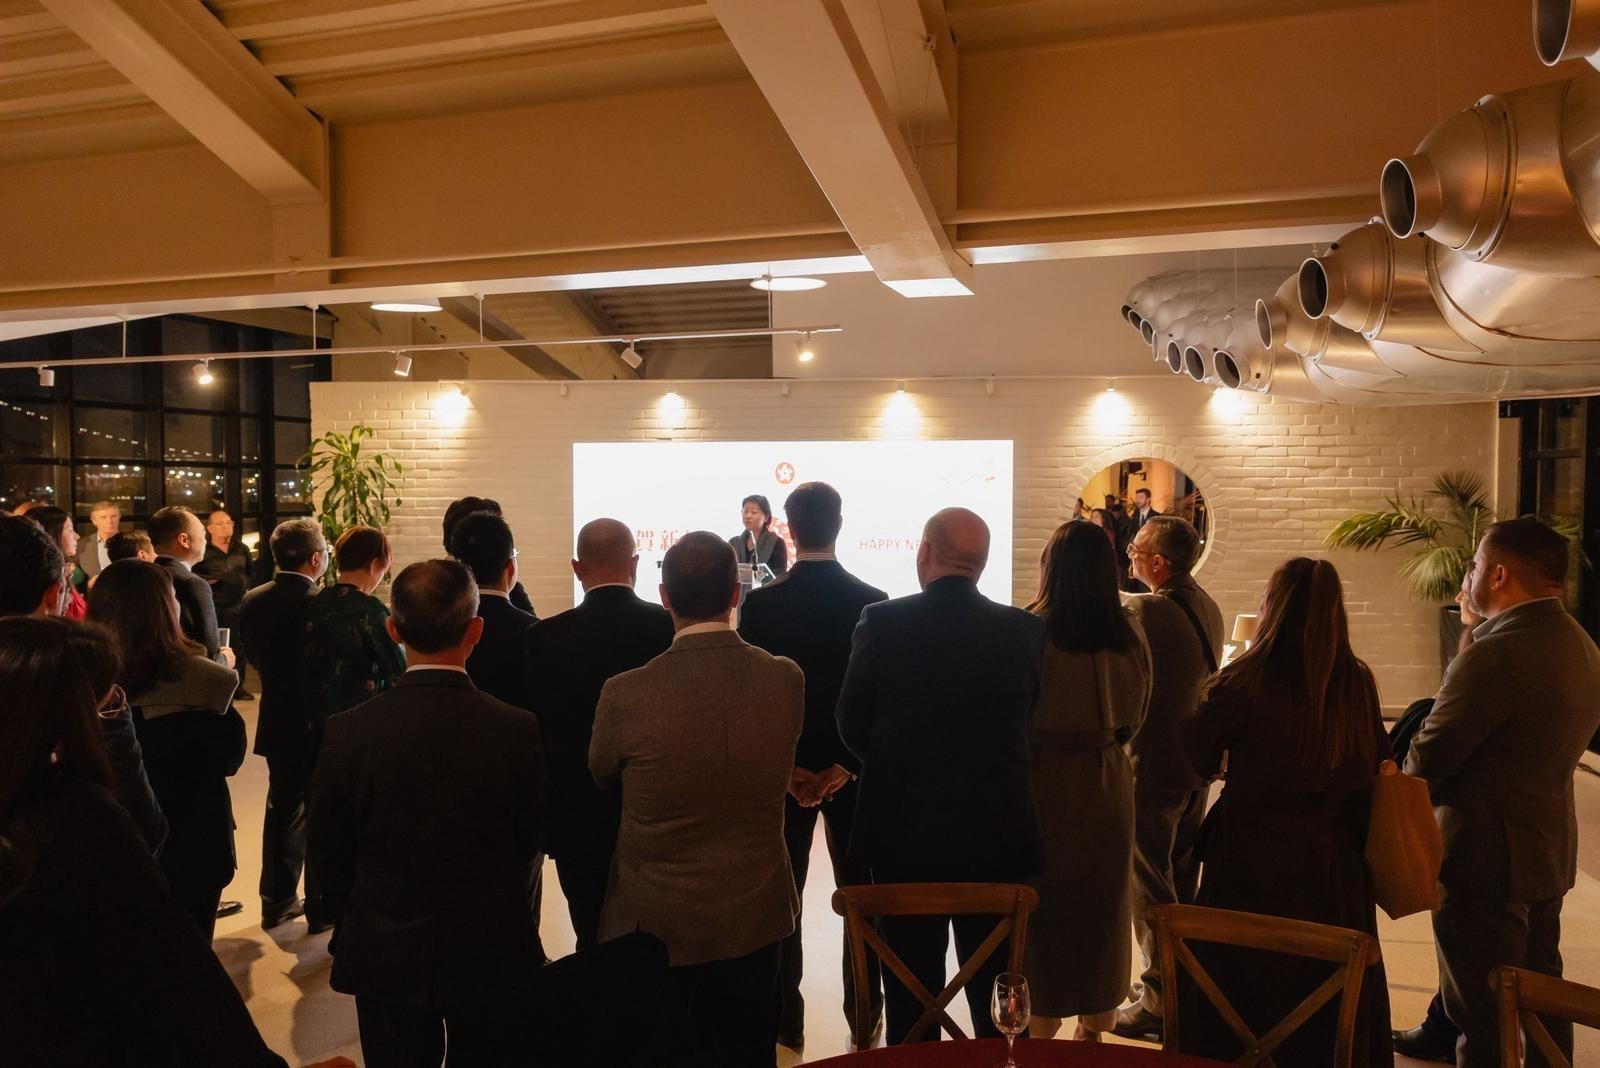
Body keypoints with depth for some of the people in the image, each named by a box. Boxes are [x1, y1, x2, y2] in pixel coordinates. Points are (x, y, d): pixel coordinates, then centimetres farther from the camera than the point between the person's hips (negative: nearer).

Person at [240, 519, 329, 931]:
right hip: (323, 726, -6)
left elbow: (256, 659, 7)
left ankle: (277, 901, 31)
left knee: (282, 809, 21)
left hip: (277, 723, 6)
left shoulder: (252, 601, -3)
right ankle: (321, 908, 19)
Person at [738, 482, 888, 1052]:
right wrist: (843, 767, -7)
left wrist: (786, 768, -5)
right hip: (853, 770, 1)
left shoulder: (759, 604, -10)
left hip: (782, 769, 0)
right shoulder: (873, 602, -9)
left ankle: (786, 1025, 19)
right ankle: (864, 1022, 24)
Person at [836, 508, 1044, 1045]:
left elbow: (852, 725, -4)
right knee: (995, 991, 19)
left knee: (911, 991, 14)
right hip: (999, 834, 2)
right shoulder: (1026, 629, -8)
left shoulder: (882, 622, -13)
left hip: (905, 829, -2)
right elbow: (1027, 722, 2)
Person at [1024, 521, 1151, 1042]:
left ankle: (1040, 1029, 21)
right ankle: (1094, 1028, 32)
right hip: (1108, 782, 4)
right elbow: (1134, 717, 4)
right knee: (1102, 902, 19)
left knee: (1043, 904, 11)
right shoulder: (1129, 632, -5)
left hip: (1046, 780, -4)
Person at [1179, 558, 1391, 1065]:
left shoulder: (1242, 681, -17)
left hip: (1251, 860, -3)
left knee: (1243, 996, 13)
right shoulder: (1358, 685, -6)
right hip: (1333, 865, 4)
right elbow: (1377, 768, 6)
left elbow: (1198, 759, -6)